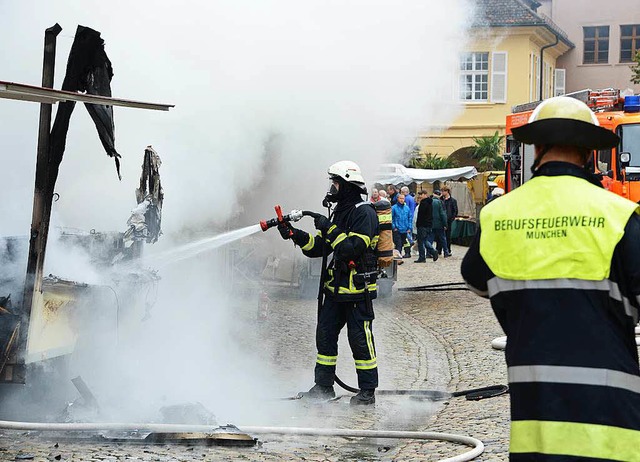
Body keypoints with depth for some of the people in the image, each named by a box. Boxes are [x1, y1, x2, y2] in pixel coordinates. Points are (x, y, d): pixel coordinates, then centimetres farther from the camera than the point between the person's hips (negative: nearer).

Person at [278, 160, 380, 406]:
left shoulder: (364, 213, -13)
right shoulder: (340, 212, 16)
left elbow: (353, 248, -25)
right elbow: (318, 248, 15)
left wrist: (330, 229, -20)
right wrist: (294, 235, 2)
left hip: (358, 290, -9)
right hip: (336, 288, 9)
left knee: (360, 339, -4)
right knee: (325, 335, 9)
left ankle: (367, 391, 4)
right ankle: (323, 386, 18)